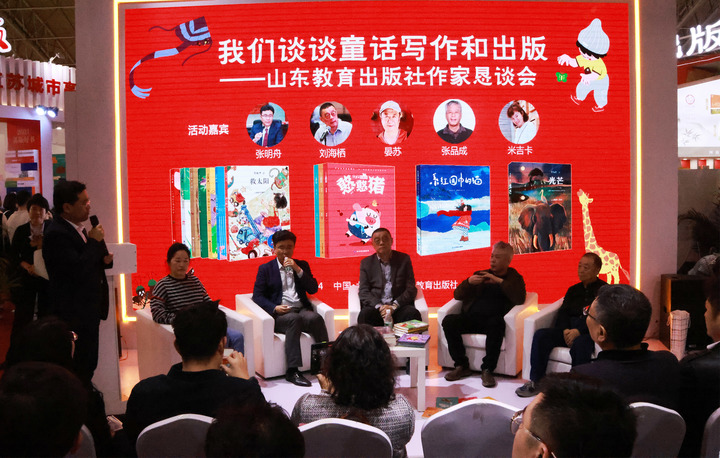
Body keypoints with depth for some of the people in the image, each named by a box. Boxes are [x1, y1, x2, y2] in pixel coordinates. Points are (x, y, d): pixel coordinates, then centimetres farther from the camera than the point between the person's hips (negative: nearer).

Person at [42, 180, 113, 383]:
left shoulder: (78, 228, 11)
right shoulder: (56, 234, -19)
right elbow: (77, 269, -28)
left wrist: (104, 260, 1)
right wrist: (94, 241, -17)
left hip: (89, 309, 10)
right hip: (74, 315, -10)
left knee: (88, 365, 17)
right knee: (79, 369, -2)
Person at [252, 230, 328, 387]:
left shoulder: (302, 265, 20)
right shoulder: (265, 269, 13)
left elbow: (313, 289, 8)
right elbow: (257, 296, 4)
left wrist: (298, 270, -4)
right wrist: (275, 308, -14)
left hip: (301, 310, 3)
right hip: (279, 314, -2)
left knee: (315, 318, -32)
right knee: (294, 319, -36)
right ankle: (292, 371, -38)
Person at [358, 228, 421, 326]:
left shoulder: (404, 259, 13)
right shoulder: (366, 263, 14)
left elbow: (411, 289, 6)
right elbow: (363, 292, 6)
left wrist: (395, 305, -11)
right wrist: (379, 306, -14)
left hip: (399, 306, 0)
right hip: (375, 306, 0)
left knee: (413, 314, -32)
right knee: (364, 315, -33)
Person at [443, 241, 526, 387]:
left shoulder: (514, 278, 17)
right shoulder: (481, 275, 25)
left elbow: (520, 299, -5)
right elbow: (457, 295, 18)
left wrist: (500, 281, -10)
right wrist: (468, 282, -2)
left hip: (492, 319, -3)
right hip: (471, 317, 4)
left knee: (496, 323, -39)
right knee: (448, 321, -25)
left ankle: (487, 369, -26)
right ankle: (462, 366, -14)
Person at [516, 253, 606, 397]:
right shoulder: (573, 290, 23)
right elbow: (563, 312, 14)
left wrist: (578, 331, -20)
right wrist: (566, 330, -8)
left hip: (589, 332, -6)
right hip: (568, 330, 6)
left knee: (579, 344, -39)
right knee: (540, 335, -19)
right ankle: (535, 382, -19)